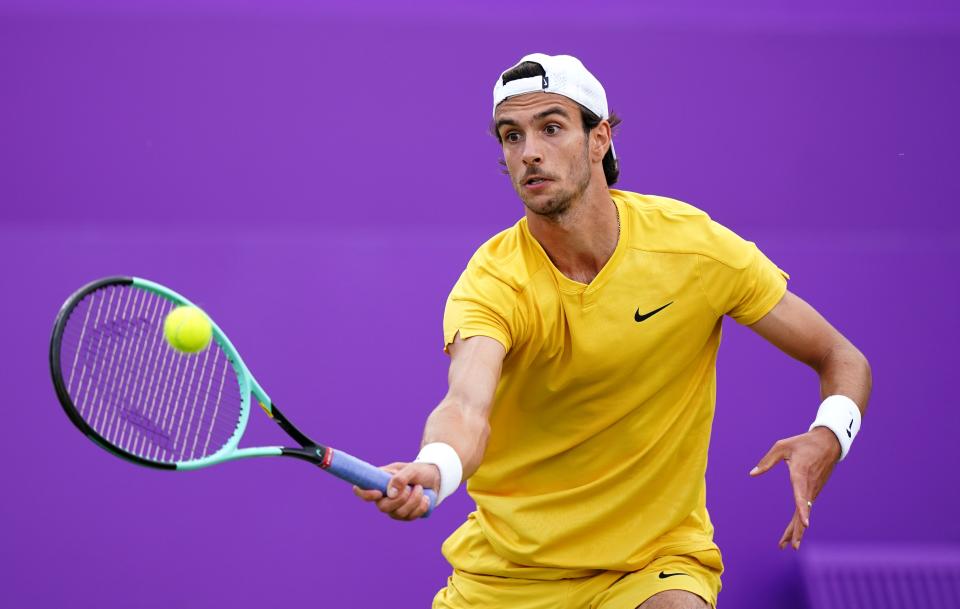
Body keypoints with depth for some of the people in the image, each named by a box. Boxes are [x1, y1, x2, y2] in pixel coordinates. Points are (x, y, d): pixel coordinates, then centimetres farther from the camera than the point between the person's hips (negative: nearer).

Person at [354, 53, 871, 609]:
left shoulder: (693, 245, -11)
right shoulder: (494, 282, -15)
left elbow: (843, 361, -3)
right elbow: (468, 407, -34)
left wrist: (827, 438, -25)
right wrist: (431, 470, -58)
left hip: (657, 560, -2)